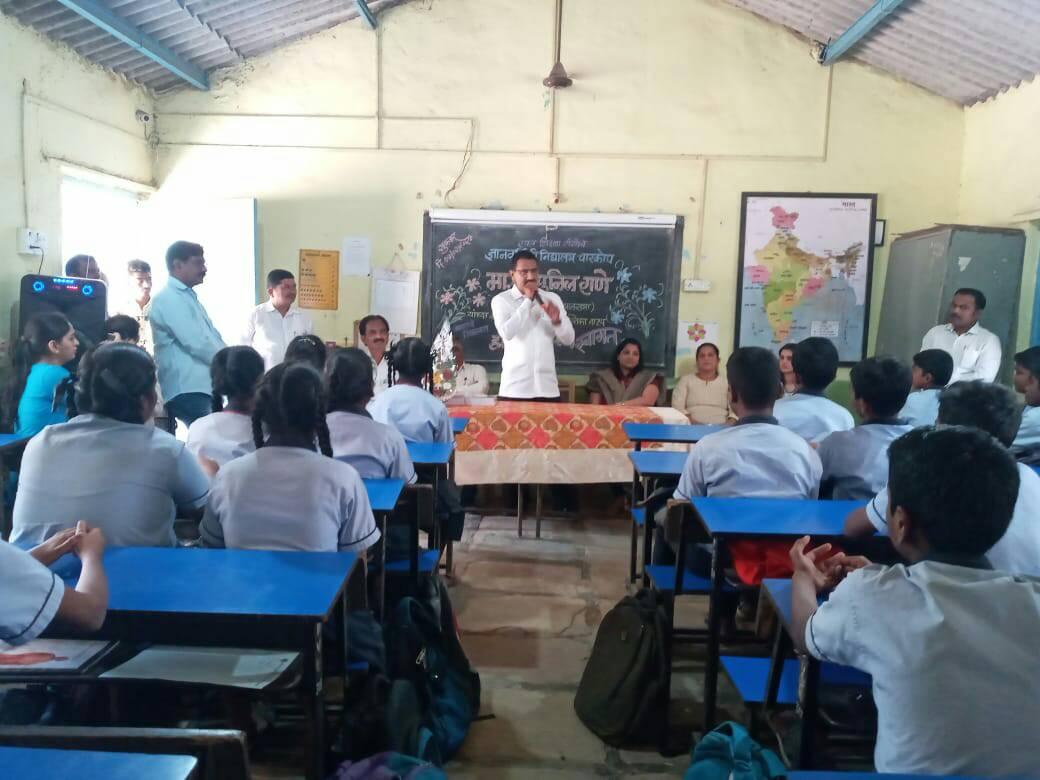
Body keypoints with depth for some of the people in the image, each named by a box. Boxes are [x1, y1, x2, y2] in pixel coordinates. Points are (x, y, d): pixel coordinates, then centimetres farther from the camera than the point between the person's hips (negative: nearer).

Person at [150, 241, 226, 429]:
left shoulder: (189, 297, 21)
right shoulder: (168, 299, -9)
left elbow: (212, 338, 19)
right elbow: (196, 343, -17)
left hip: (204, 386, 9)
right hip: (188, 389, -9)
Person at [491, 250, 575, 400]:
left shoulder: (552, 298, 11)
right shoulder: (501, 300, 1)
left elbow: (569, 339, 8)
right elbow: (506, 332, -16)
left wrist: (557, 320, -13)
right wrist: (528, 300, -9)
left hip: (548, 388, 3)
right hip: (514, 389, -3)